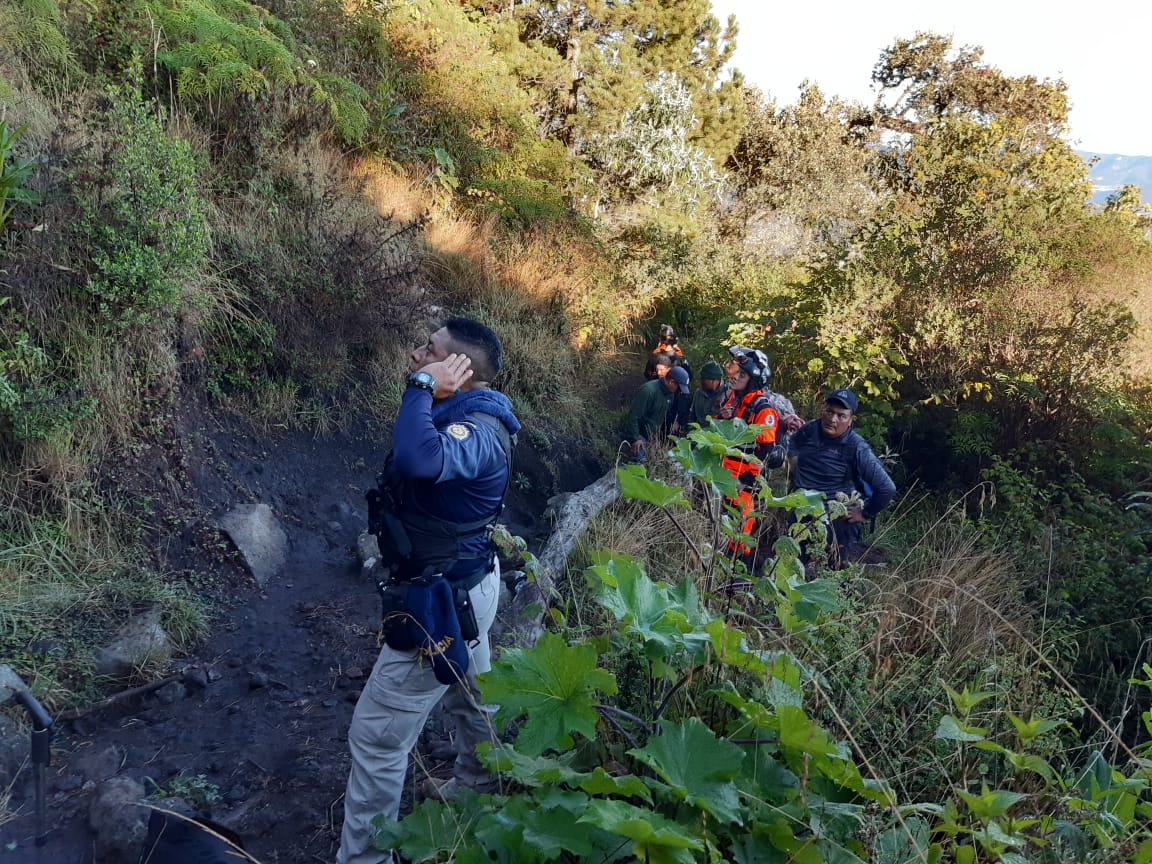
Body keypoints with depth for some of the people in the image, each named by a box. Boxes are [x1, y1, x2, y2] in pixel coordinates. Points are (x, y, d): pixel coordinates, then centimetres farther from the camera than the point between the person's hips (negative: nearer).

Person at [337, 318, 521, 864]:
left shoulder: (479, 432, -29)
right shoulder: (465, 417, 0)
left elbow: (419, 461, -51)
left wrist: (423, 385, -39)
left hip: (446, 601, -10)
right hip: (464, 583, 10)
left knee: (376, 733, 0)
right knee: (469, 695, 31)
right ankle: (479, 786, 55)